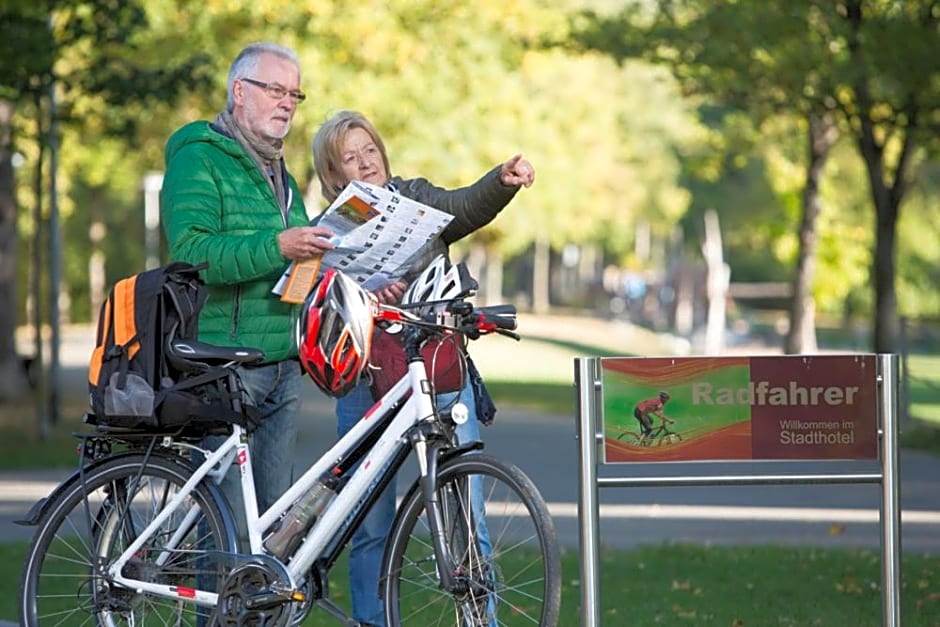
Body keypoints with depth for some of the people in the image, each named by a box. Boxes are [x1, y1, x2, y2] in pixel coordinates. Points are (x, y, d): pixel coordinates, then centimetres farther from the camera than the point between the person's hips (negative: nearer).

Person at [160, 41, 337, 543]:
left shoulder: (280, 175, 23)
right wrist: (276, 247, -29)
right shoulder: (198, 159, -5)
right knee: (231, 517, -11)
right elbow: (192, 252, -19)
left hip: (283, 367, 8)